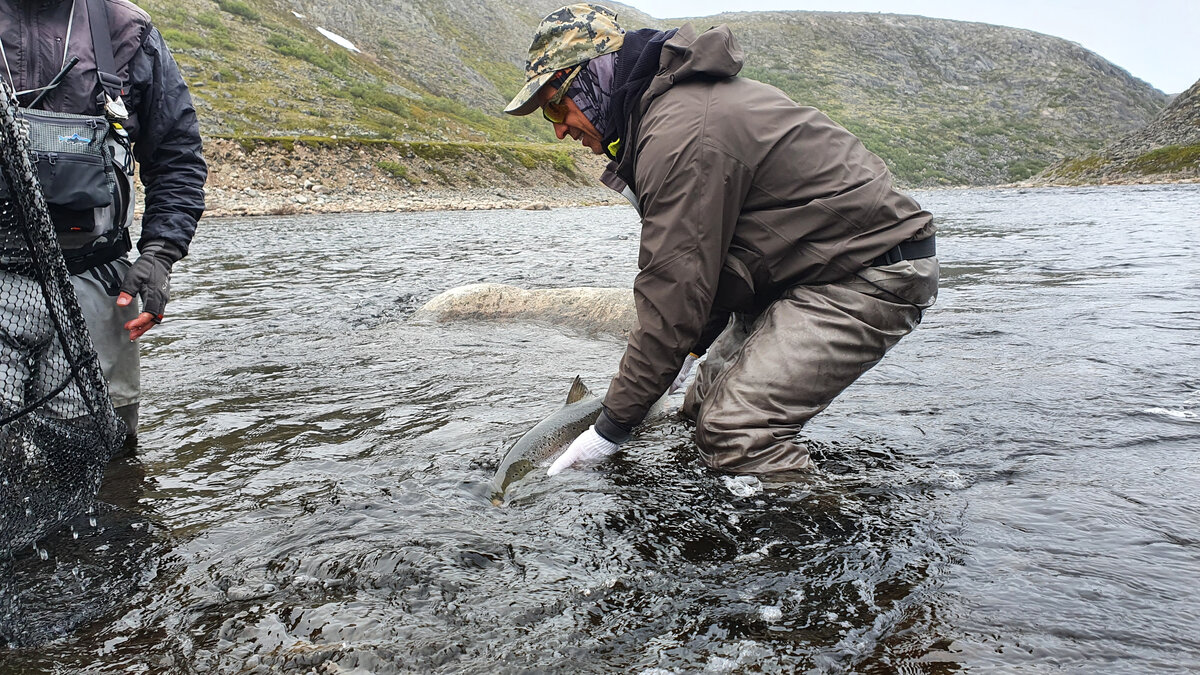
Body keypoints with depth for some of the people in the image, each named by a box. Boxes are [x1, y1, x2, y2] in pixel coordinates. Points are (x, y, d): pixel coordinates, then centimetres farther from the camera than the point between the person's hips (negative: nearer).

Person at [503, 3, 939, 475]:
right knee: (704, 409, 9)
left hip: (874, 274, -10)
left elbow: (674, 294, -23)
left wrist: (613, 425, -14)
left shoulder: (679, 134, -23)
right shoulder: (680, 100, 11)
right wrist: (692, 347, 19)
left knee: (737, 434, -20)